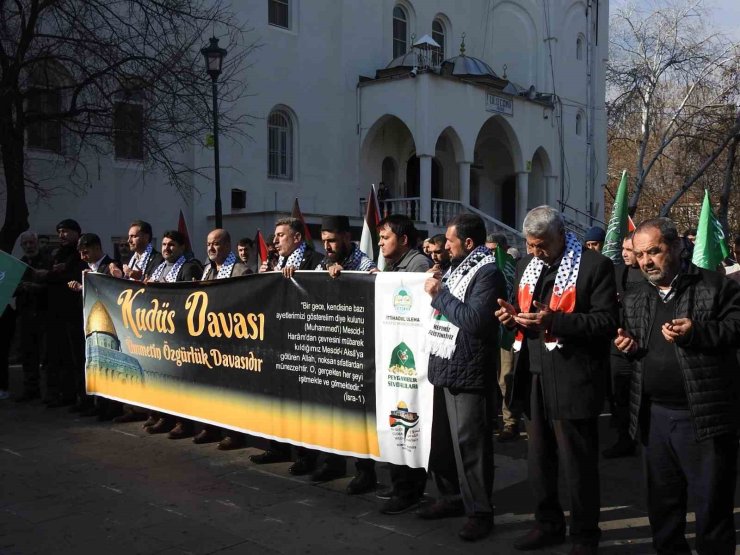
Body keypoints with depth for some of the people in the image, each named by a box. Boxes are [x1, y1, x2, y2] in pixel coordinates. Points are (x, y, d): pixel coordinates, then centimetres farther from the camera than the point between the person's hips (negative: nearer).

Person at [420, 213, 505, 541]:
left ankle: (479, 512, 8)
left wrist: (440, 294, -16)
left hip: (468, 372, -9)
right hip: (446, 366, 10)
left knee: (469, 443, -3)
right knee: (443, 438, 17)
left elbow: (475, 320, -24)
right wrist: (437, 289, 4)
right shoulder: (459, 268, 17)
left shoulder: (487, 273, -13)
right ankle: (452, 497, 32)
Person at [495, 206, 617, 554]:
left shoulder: (594, 265, -10)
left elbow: (606, 321, -16)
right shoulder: (527, 265, 12)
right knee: (538, 460, 18)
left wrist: (555, 320, -27)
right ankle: (548, 524, 34)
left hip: (572, 380, -7)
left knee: (578, 464, 5)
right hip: (534, 376, 7)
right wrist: (513, 316, -3)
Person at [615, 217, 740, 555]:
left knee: (712, 505, 5)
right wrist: (627, 345, -1)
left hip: (704, 414, -5)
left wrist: (697, 333, -24)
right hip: (654, 416, 5)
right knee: (662, 503, 17)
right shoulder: (634, 298, 12)